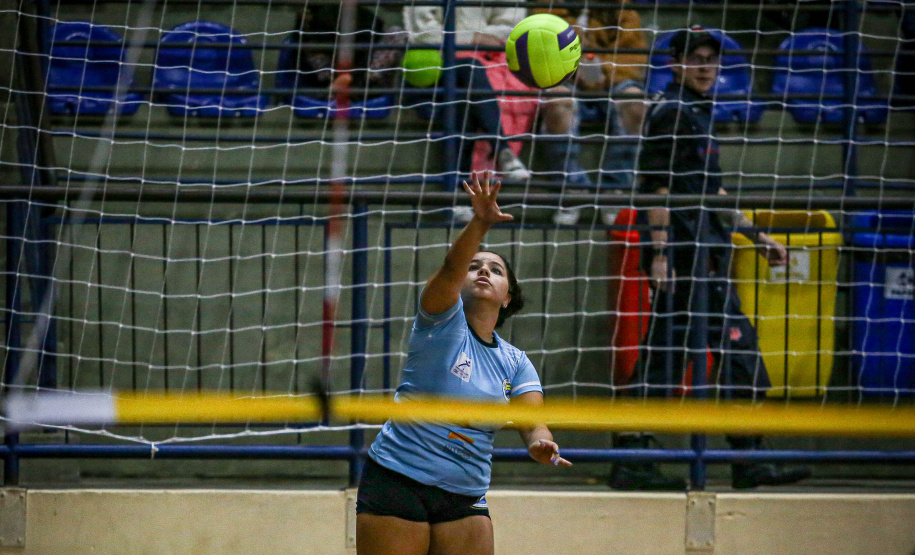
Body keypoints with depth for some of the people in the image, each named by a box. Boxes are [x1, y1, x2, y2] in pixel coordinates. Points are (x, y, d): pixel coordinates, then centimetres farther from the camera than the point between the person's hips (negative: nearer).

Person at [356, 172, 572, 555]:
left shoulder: (515, 364, 10)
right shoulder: (444, 320, -1)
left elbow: (533, 423, -5)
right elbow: (451, 268, -21)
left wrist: (540, 444, -29)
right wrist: (479, 225, -40)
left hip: (465, 498, 5)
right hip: (397, 481, -5)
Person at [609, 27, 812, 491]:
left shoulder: (697, 114, 22)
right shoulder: (672, 112, -8)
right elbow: (660, 186, -15)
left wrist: (756, 236, 26)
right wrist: (659, 252, -22)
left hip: (703, 252, 10)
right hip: (686, 252, -10)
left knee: (663, 356, 6)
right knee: (735, 346, -7)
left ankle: (630, 460, 4)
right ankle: (748, 461, -5)